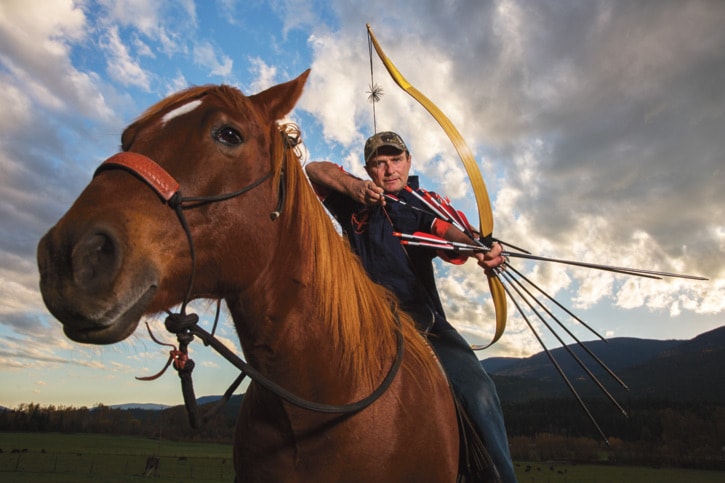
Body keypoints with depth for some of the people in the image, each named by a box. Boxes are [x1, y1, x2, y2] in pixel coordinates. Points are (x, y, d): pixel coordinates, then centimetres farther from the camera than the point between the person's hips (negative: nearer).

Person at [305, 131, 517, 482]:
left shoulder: (422, 208, 12)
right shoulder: (357, 200, 15)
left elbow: (448, 233, -9)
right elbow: (314, 169, 10)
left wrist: (480, 249, -34)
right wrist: (355, 187, -9)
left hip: (425, 319, 1)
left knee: (478, 390, -16)